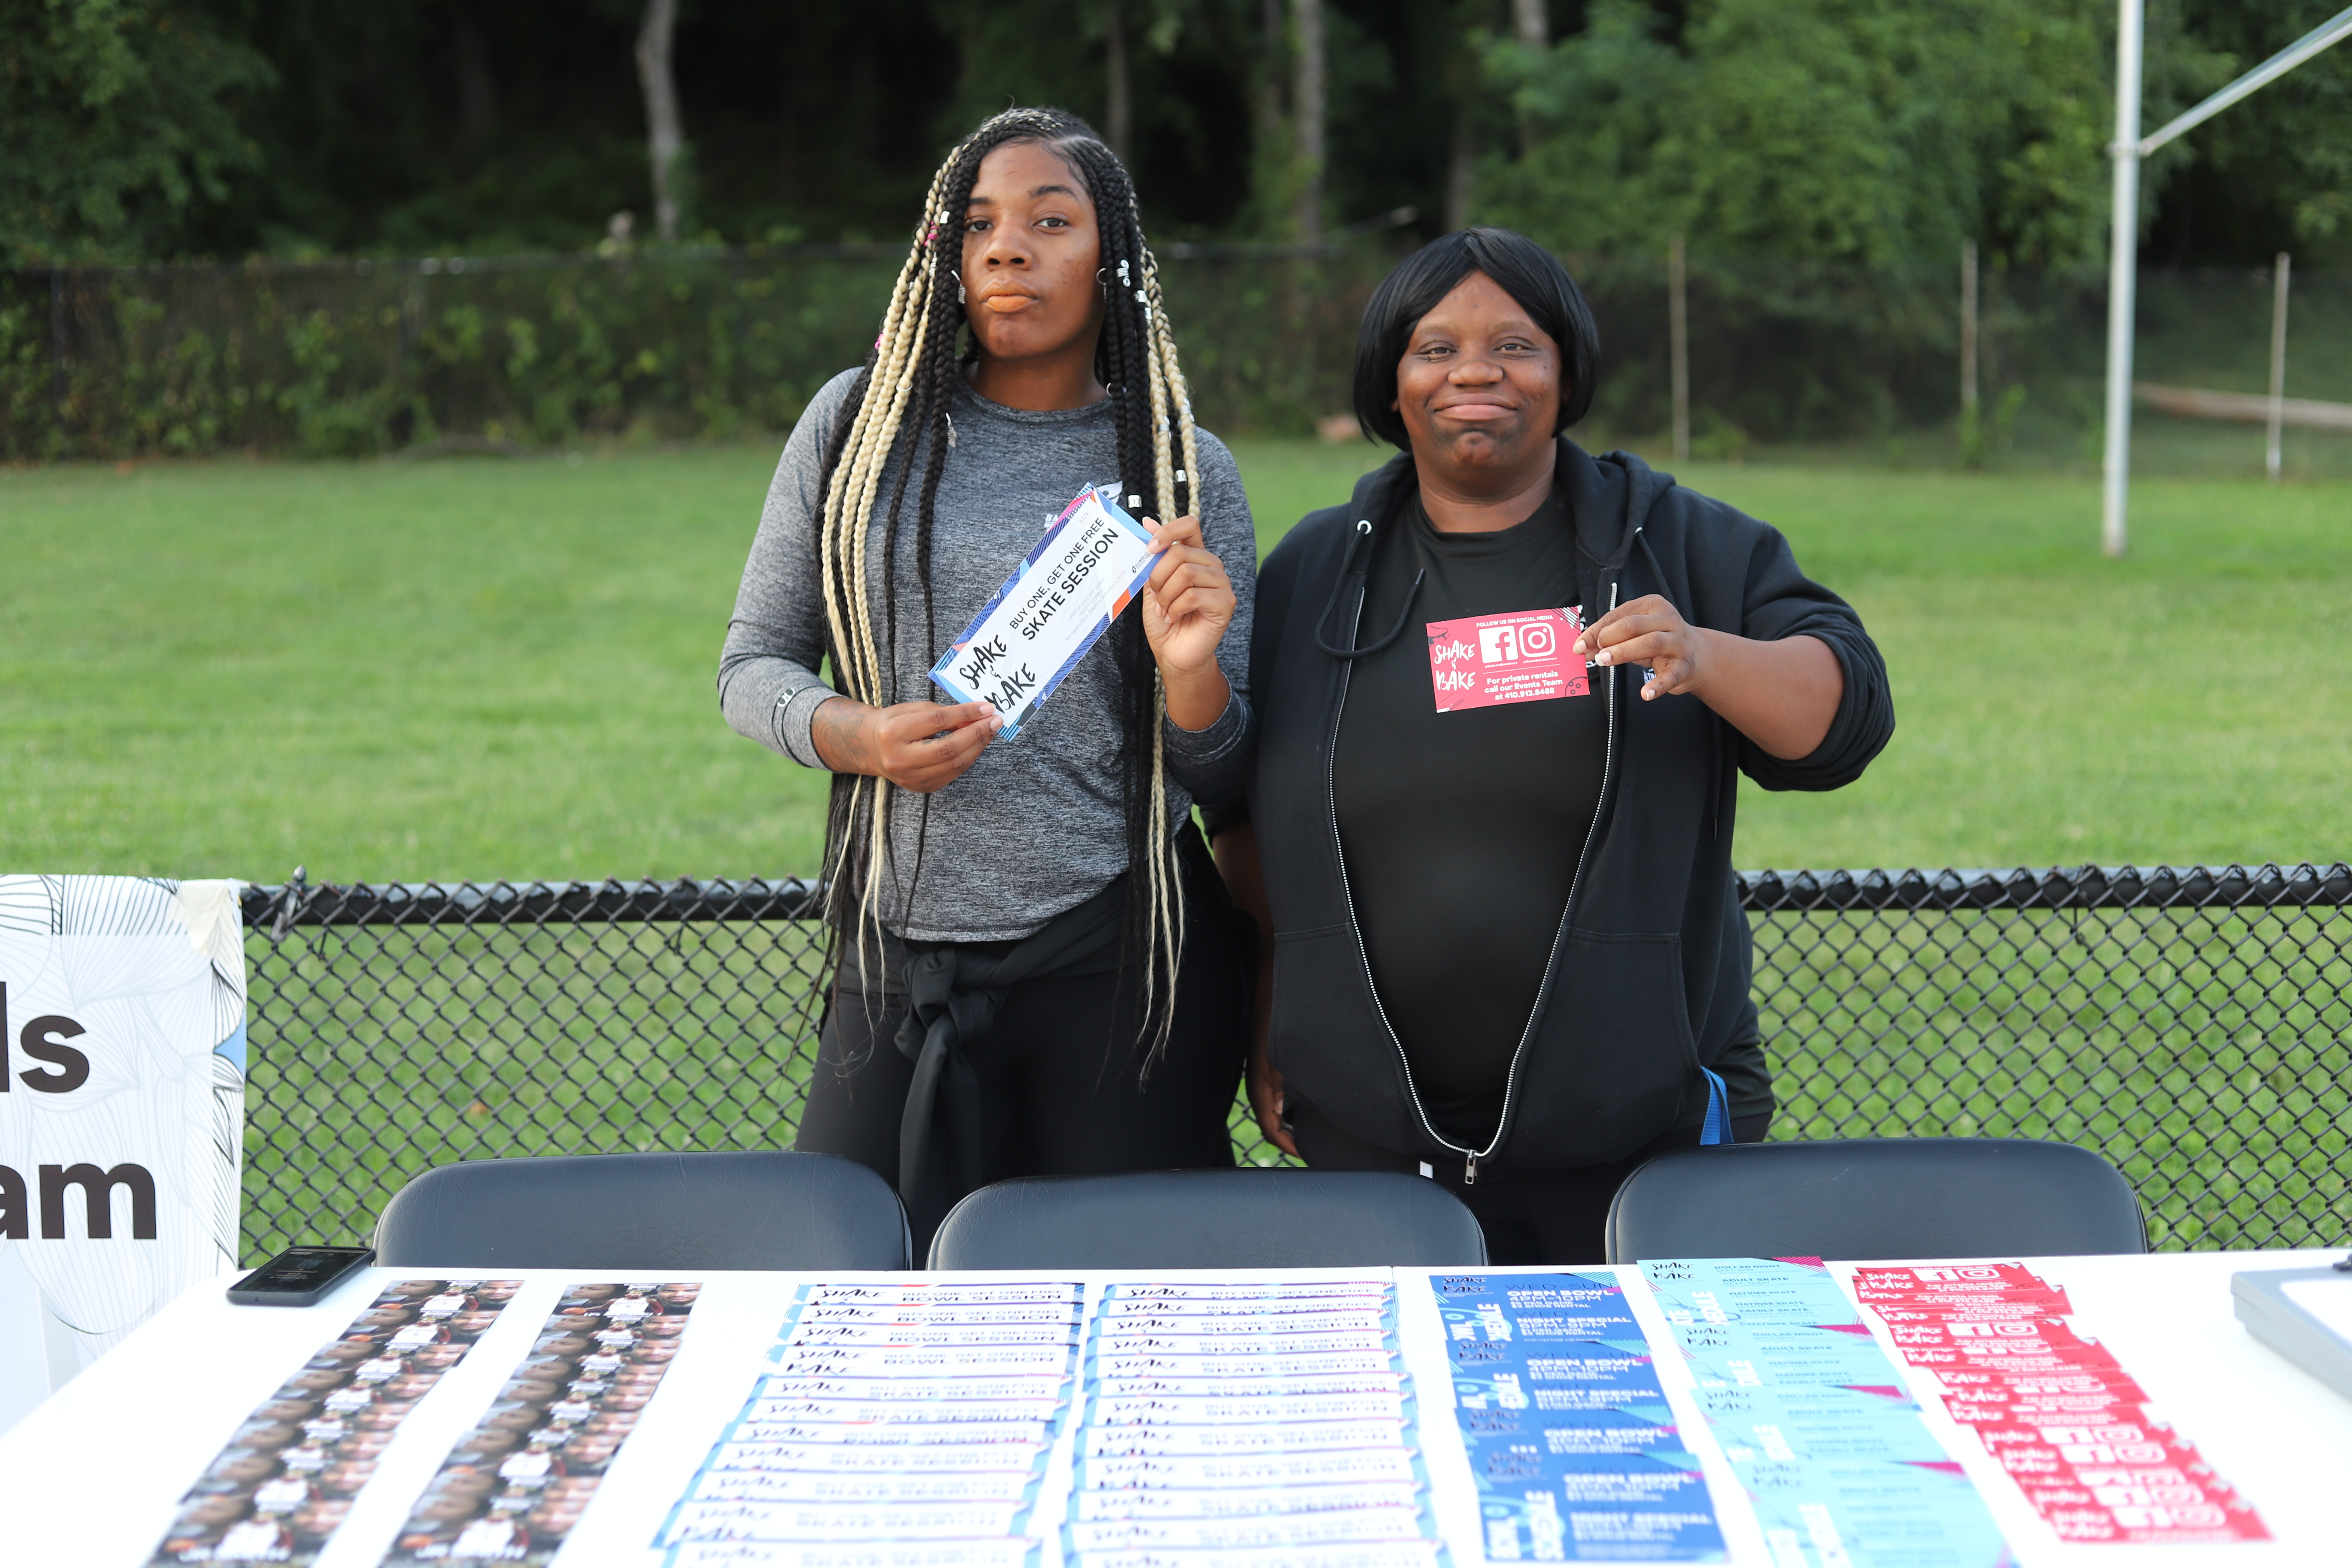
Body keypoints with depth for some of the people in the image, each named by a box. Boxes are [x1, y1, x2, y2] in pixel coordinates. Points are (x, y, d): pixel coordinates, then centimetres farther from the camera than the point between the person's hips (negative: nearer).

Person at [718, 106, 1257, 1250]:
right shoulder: (860, 422, 4)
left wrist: (1191, 672, -17)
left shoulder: (1186, 470, 3)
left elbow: (1224, 778, 5)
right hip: (898, 964, 1)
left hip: (1120, 964, 0)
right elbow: (753, 664, 9)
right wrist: (855, 735, -11)